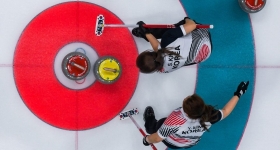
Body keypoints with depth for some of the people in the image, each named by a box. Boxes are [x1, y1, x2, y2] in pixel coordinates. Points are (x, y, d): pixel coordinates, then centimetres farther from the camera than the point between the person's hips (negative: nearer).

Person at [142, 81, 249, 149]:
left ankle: (150, 127, 58)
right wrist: (238, 94, -3)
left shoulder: (174, 120, -48)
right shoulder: (209, 115, -37)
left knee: (160, 123, 24)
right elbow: (225, 112, -15)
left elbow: (157, 138, -32)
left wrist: (147, 140, -10)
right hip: (192, 143, 4)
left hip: (172, 143, -4)